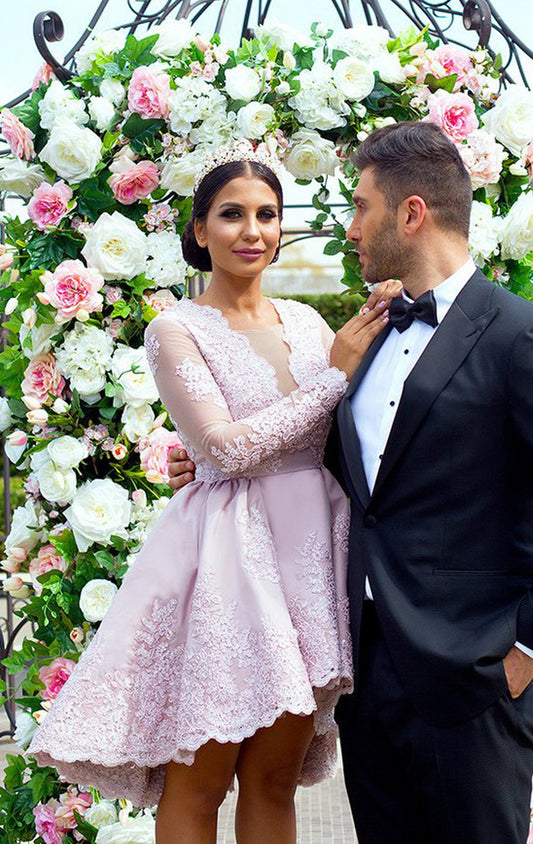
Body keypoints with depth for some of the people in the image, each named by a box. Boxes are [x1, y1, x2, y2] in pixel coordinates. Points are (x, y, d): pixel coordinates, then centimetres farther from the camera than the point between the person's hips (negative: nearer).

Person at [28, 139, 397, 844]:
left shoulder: (306, 322, 11)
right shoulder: (177, 330, -4)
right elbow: (226, 447, -14)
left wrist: (382, 336, -3)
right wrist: (337, 375, -12)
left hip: (311, 547, 5)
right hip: (228, 552, -5)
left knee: (275, 782, 12)